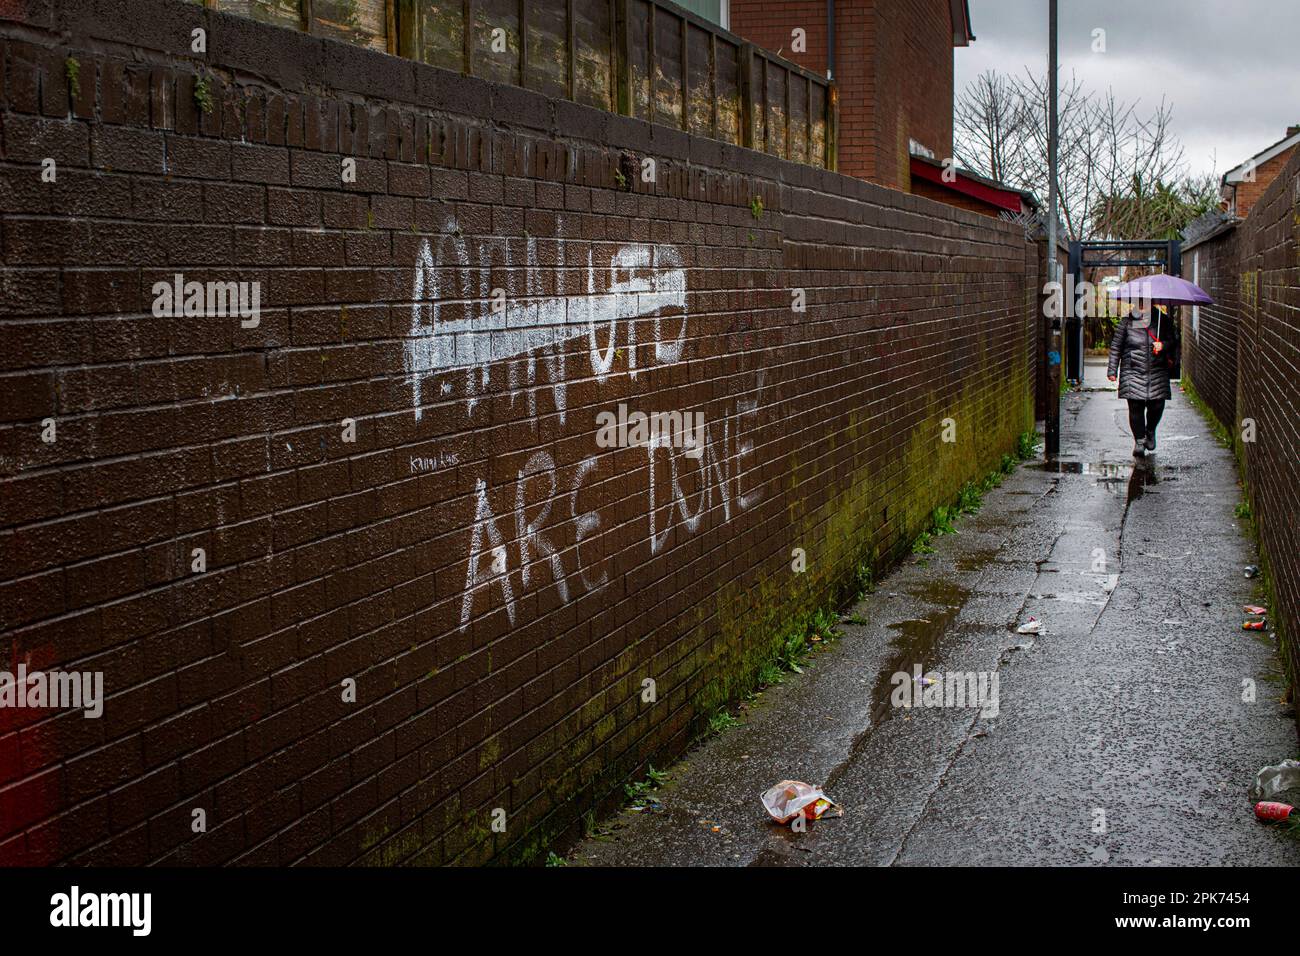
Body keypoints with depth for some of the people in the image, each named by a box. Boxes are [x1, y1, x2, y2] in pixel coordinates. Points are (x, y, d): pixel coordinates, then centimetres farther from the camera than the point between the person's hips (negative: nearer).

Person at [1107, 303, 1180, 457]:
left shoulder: (1162, 321, 6)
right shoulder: (1126, 323, 3)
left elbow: (1172, 340, 14)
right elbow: (1116, 346, 7)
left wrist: (1163, 345, -10)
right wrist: (1112, 370, 5)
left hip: (1157, 372, 1)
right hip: (1133, 372, -1)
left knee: (1157, 405, 0)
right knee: (1135, 407, -4)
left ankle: (1150, 431, 30)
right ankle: (1139, 441, 9)